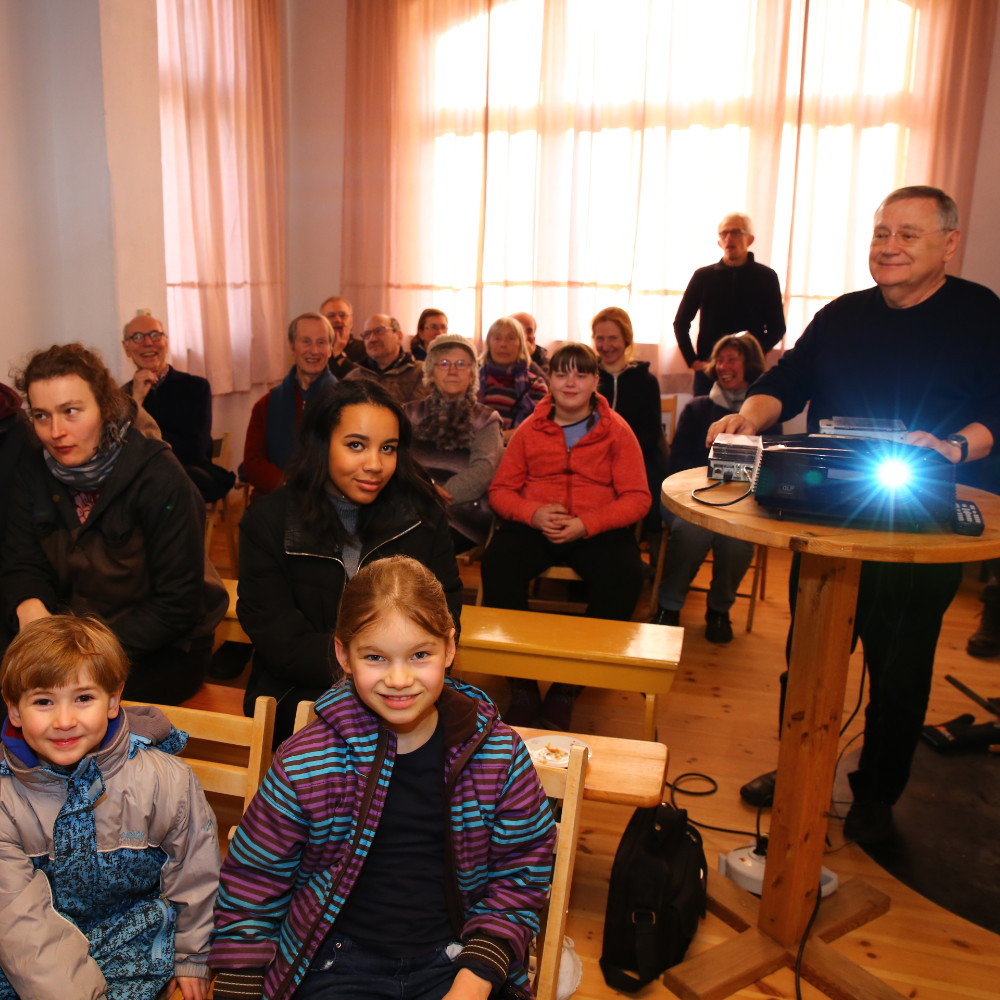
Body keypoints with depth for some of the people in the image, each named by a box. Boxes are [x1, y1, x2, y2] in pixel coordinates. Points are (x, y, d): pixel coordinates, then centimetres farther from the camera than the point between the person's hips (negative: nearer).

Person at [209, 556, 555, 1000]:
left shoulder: (500, 754, -8)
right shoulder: (304, 764, -11)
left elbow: (521, 872, 2)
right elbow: (250, 884, 0)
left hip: (453, 957, 1)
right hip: (339, 963, -1)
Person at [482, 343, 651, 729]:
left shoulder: (617, 431, 4)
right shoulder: (529, 430, 10)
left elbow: (637, 498, -2)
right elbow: (500, 490, 9)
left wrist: (586, 524, -18)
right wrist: (534, 514, -13)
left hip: (597, 529, -1)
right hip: (535, 526, 1)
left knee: (625, 575, -31)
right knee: (497, 562, -29)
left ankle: (569, 685, -16)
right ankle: (521, 680, -16)